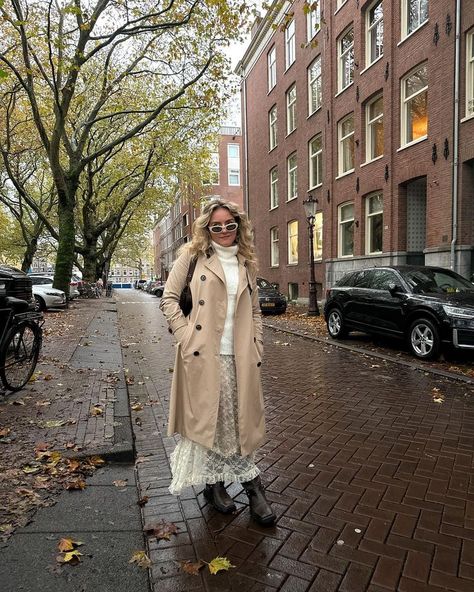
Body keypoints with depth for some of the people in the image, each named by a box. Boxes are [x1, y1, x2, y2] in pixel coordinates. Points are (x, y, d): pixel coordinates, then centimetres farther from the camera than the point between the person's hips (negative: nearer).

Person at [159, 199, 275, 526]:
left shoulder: (246, 263, 14)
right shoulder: (193, 255, 2)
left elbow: (255, 311, 17)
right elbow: (169, 298, 1)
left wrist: (257, 348, 8)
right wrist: (185, 334, -8)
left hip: (239, 356, 3)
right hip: (204, 353, -3)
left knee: (241, 420, 7)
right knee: (207, 418, 7)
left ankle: (253, 489, 23)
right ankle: (214, 484, 28)